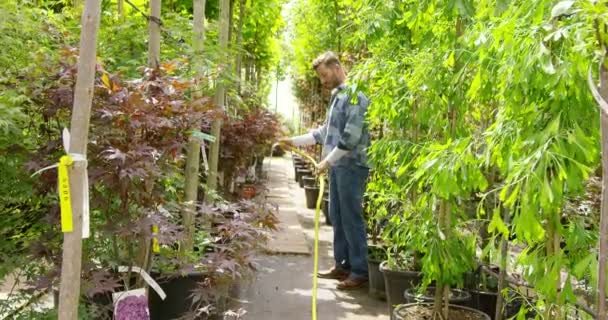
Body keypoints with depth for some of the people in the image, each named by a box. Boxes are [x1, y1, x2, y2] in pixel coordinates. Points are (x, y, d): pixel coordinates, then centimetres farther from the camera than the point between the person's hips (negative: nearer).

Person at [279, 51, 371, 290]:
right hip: (337, 166, 9)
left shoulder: (354, 96, -13)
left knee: (351, 219, -5)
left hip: (351, 166, -9)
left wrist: (327, 161, -16)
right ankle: (342, 265, 24)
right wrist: (295, 141, 19)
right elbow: (325, 132, 23)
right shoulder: (336, 97, 17)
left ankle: (360, 271, 4)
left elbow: (351, 137, -20)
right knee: (337, 217, 13)